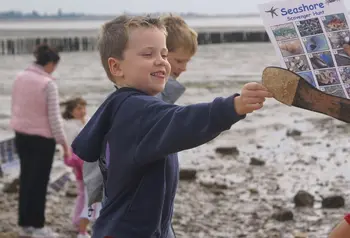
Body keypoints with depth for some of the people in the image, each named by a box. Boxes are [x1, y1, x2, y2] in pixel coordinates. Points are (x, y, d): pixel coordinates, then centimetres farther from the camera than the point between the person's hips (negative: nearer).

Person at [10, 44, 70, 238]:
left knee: (26, 178, 15)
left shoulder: (20, 78, 2)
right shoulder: (48, 84, -18)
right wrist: (63, 142, -10)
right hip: (42, 138, -7)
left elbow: (14, 108, 10)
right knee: (39, 181, 4)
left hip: (22, 135, 7)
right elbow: (54, 117, -17)